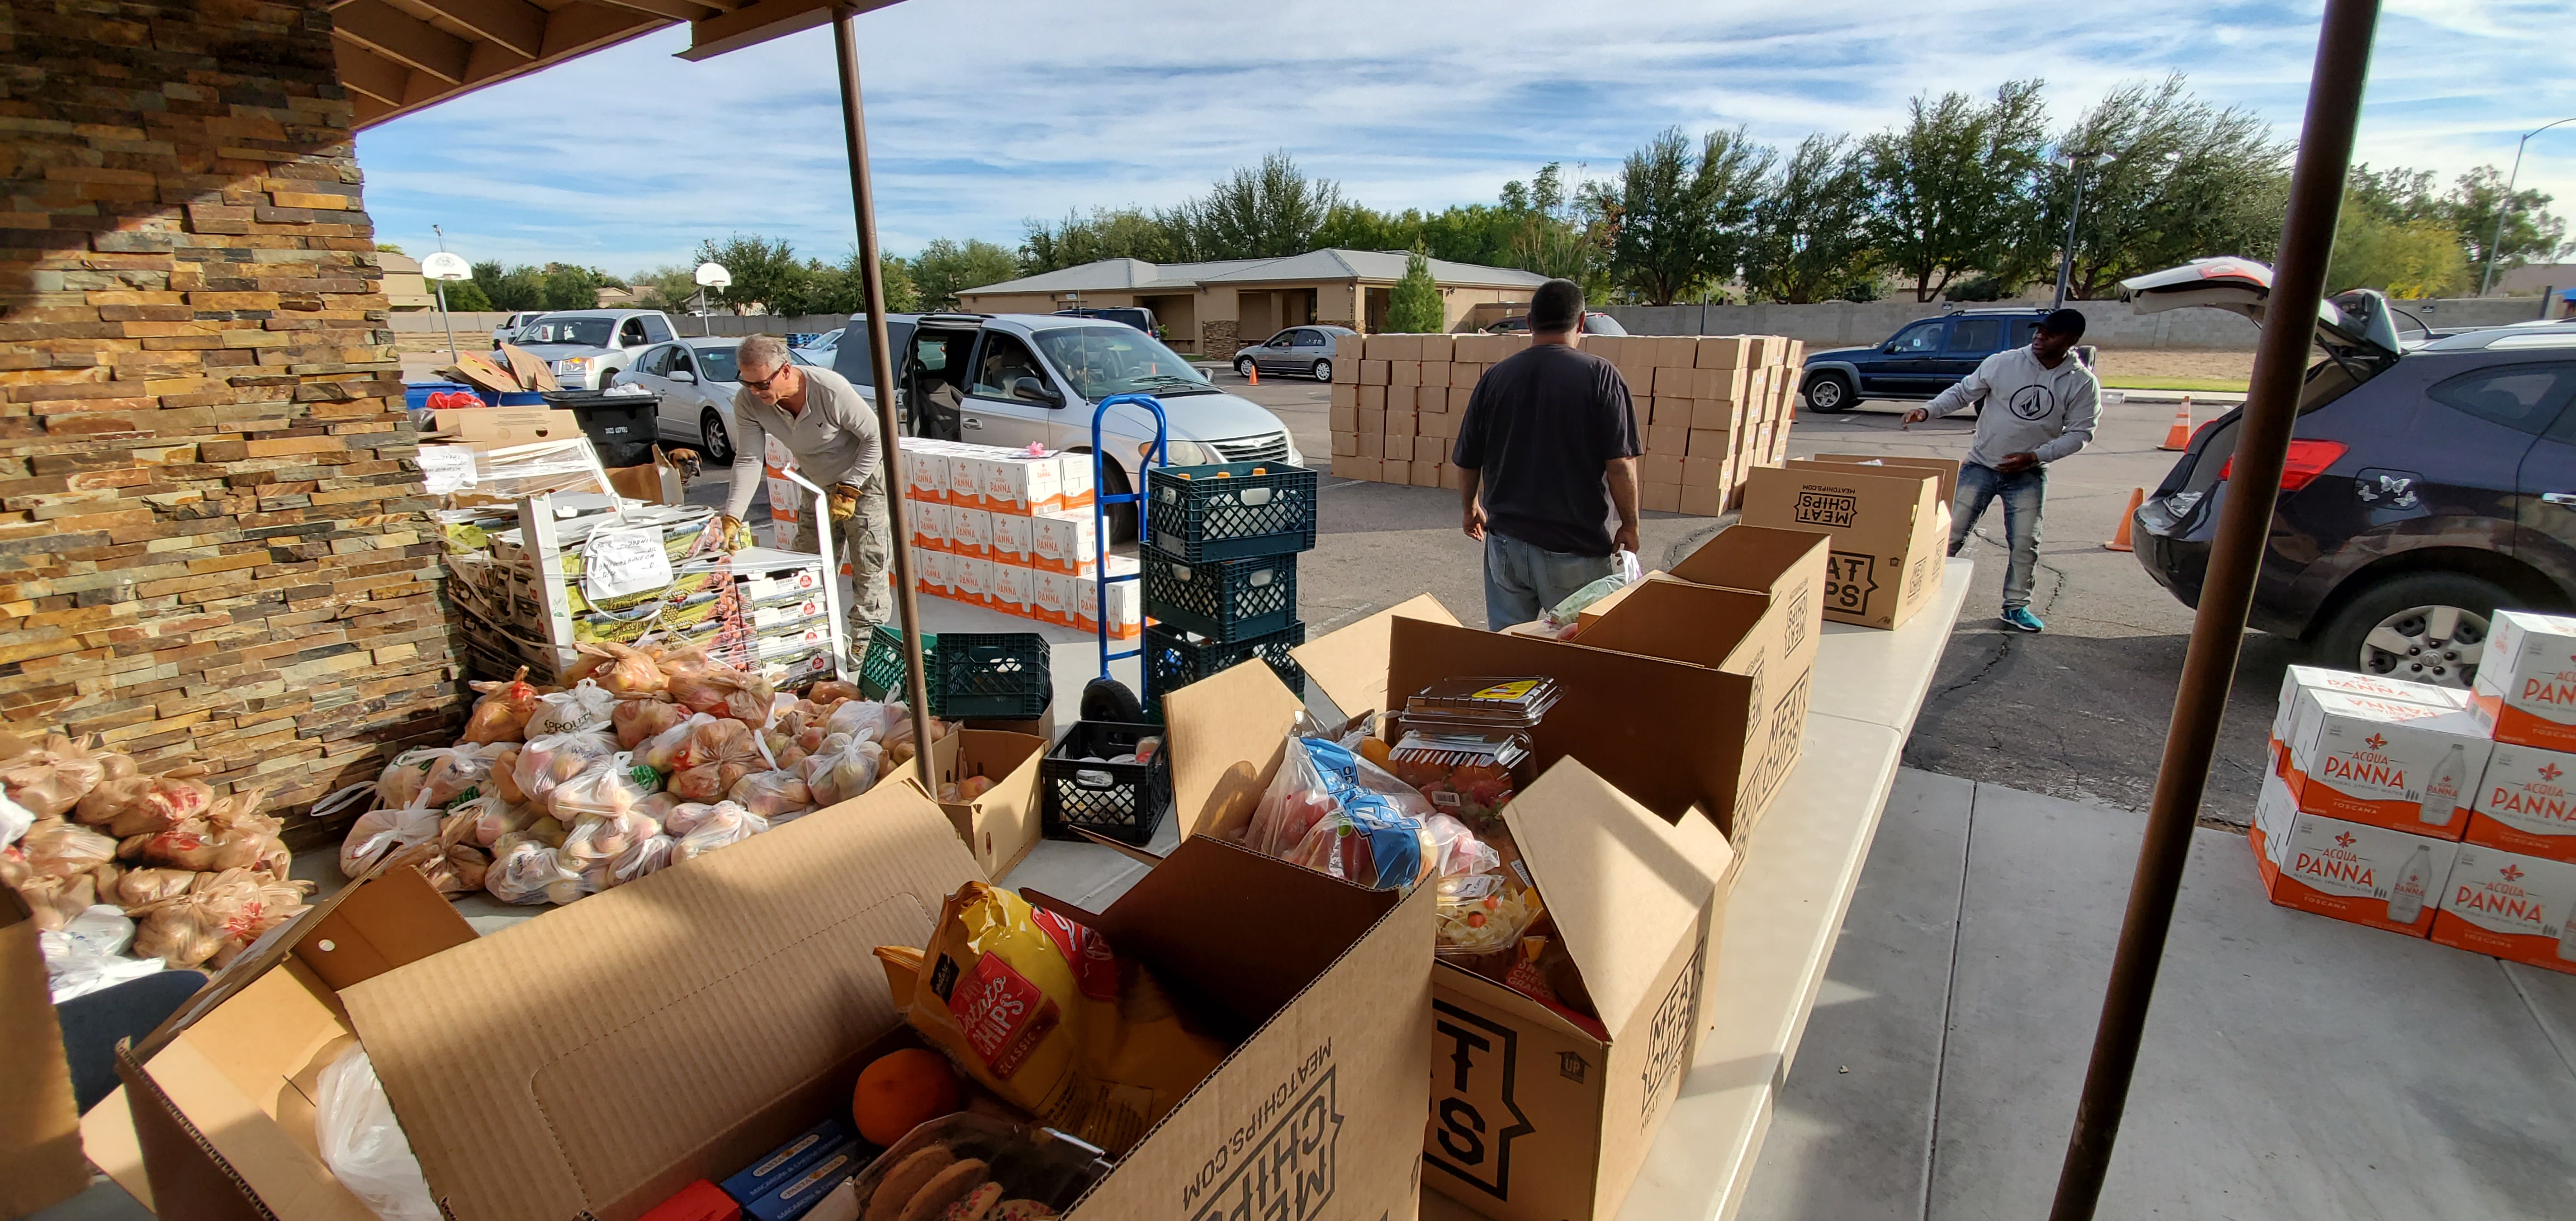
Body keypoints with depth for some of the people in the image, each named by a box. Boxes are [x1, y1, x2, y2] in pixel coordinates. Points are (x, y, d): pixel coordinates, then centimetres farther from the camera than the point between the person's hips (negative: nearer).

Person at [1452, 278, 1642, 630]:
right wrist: (1629, 526, 2)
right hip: (1577, 548, -3)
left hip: (1506, 540, 3)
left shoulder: (1495, 378, 0)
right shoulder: (1601, 376, -9)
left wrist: (1471, 509, 23)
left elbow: (1467, 462, 6)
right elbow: (1620, 465, -13)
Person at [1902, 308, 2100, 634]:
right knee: (1952, 533, -2)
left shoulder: (2082, 383, -6)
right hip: (1981, 465, 0)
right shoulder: (2003, 363, -8)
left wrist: (2035, 456, -15)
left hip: (2028, 475, 1)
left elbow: (2079, 432, -4)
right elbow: (1962, 392, 1)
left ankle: (2016, 606, 16)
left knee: (2025, 543, 1)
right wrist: (1928, 411, -16)